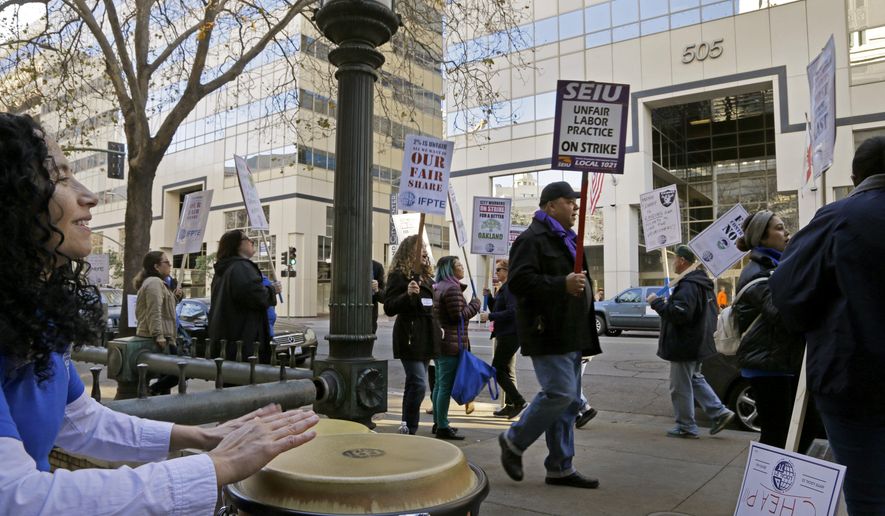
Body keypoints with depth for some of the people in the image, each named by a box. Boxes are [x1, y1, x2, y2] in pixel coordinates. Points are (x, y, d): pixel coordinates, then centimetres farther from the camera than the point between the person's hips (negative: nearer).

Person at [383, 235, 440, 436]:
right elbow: (389, 308, -13)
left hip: (426, 337, 8)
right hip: (410, 338, -8)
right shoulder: (399, 275, -6)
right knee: (419, 384, -14)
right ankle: (408, 428, -4)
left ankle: (407, 426, 21)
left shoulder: (426, 276, 18)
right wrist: (408, 294, -26)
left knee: (414, 383, 13)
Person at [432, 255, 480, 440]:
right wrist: (475, 304, -5)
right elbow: (459, 316, -18)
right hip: (450, 344, -10)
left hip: (438, 343, 10)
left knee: (439, 385, 16)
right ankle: (442, 427, -1)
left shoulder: (438, 287, 16)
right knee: (446, 386, -5)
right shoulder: (452, 288, -15)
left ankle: (438, 422, 25)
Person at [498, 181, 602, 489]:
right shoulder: (532, 239, -9)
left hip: (570, 334, 10)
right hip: (548, 333, -10)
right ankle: (514, 441, 6)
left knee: (569, 400, 9)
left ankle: (560, 467, 17)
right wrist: (562, 284, -26)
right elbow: (518, 281, -22)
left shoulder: (567, 240, 22)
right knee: (560, 393, -14)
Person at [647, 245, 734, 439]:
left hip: (685, 345, -10)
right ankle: (719, 413, 21)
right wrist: (666, 302, 19)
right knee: (695, 379, 23)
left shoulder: (688, 285, -22)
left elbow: (679, 313, -29)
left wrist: (656, 303, -19)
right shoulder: (702, 282, 12)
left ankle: (686, 427, 11)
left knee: (680, 387, 1)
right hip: (698, 343, 11)